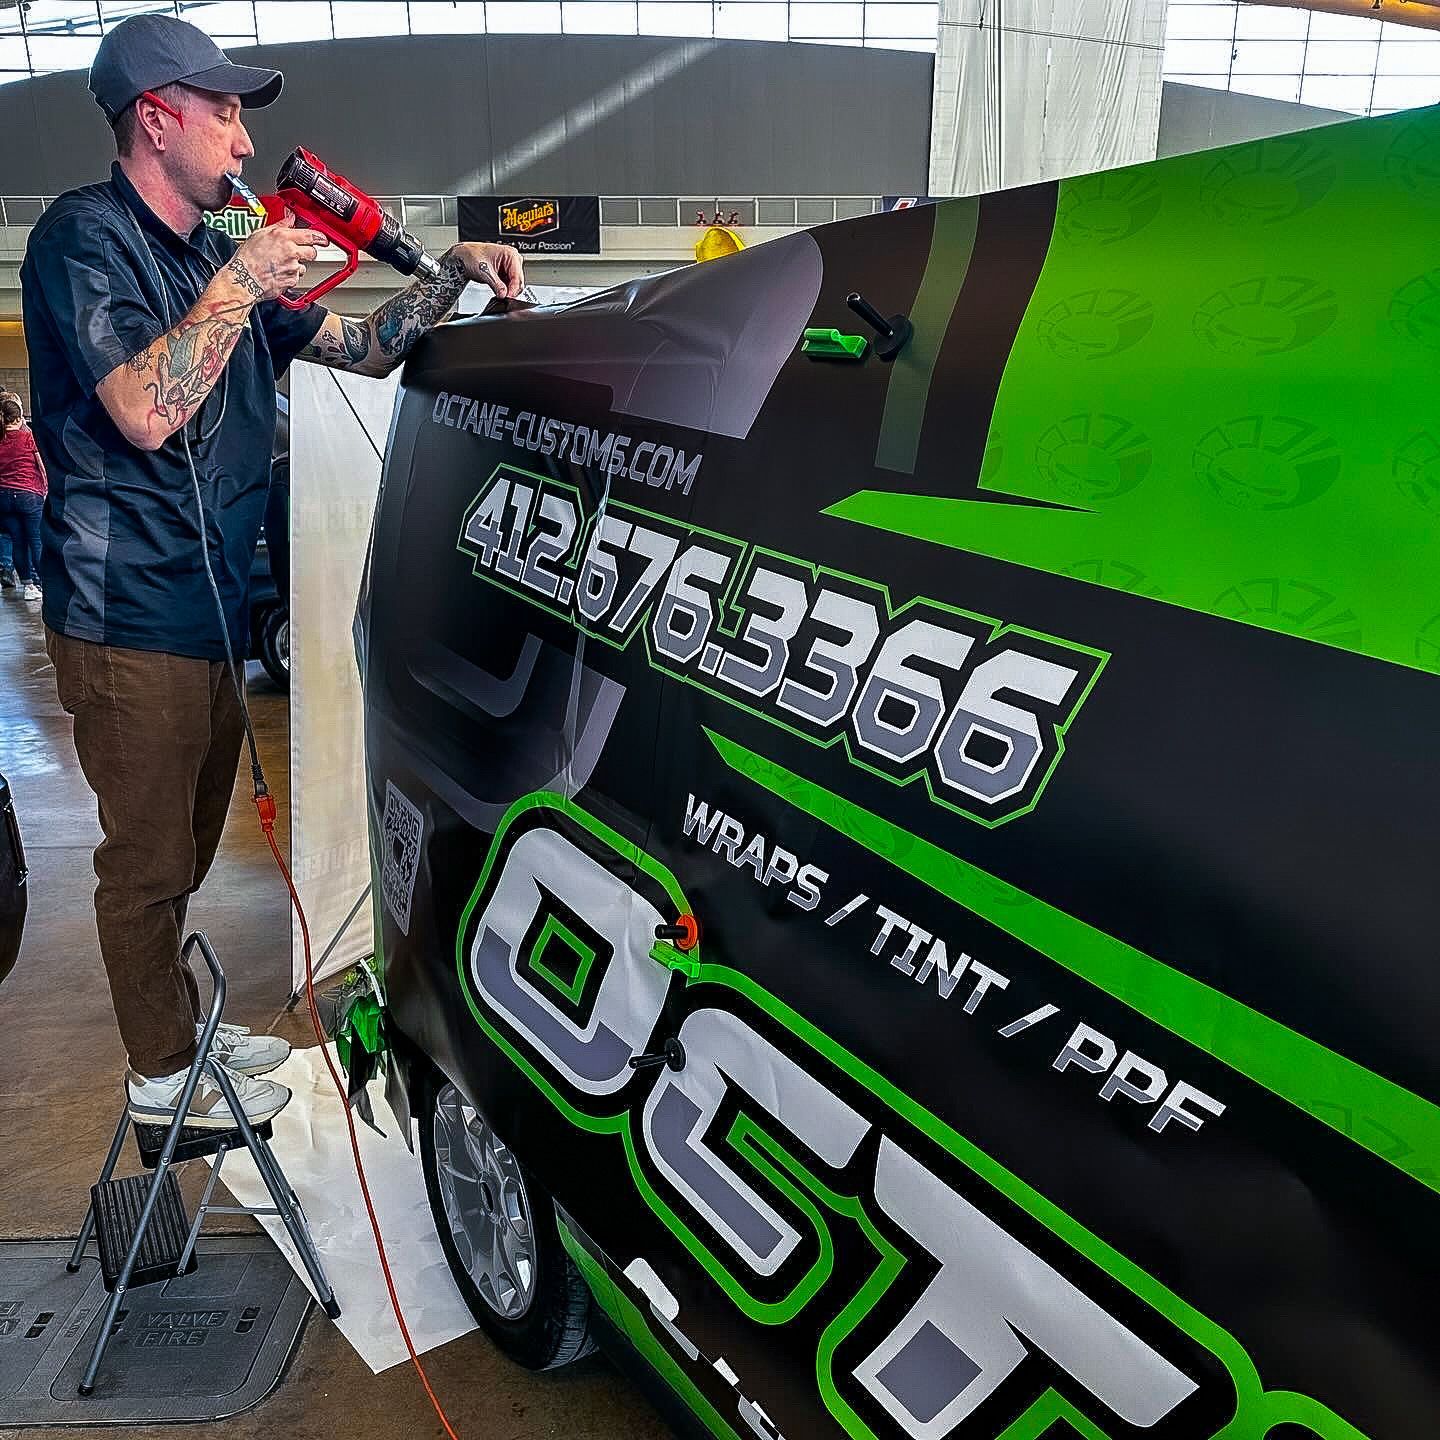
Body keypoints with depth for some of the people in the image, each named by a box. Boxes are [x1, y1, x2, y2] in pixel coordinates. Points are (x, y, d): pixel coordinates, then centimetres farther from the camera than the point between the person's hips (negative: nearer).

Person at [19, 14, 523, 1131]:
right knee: (150, 856, 5)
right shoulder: (84, 237, -10)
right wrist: (240, 283, -21)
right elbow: (145, 411, -24)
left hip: (209, 612, 8)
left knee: (186, 848, 20)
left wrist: (455, 272, 5)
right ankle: (163, 1075, 23)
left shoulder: (217, 258, 15)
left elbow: (364, 348, 16)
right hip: (129, 617, -8)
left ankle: (184, 1027, 38)